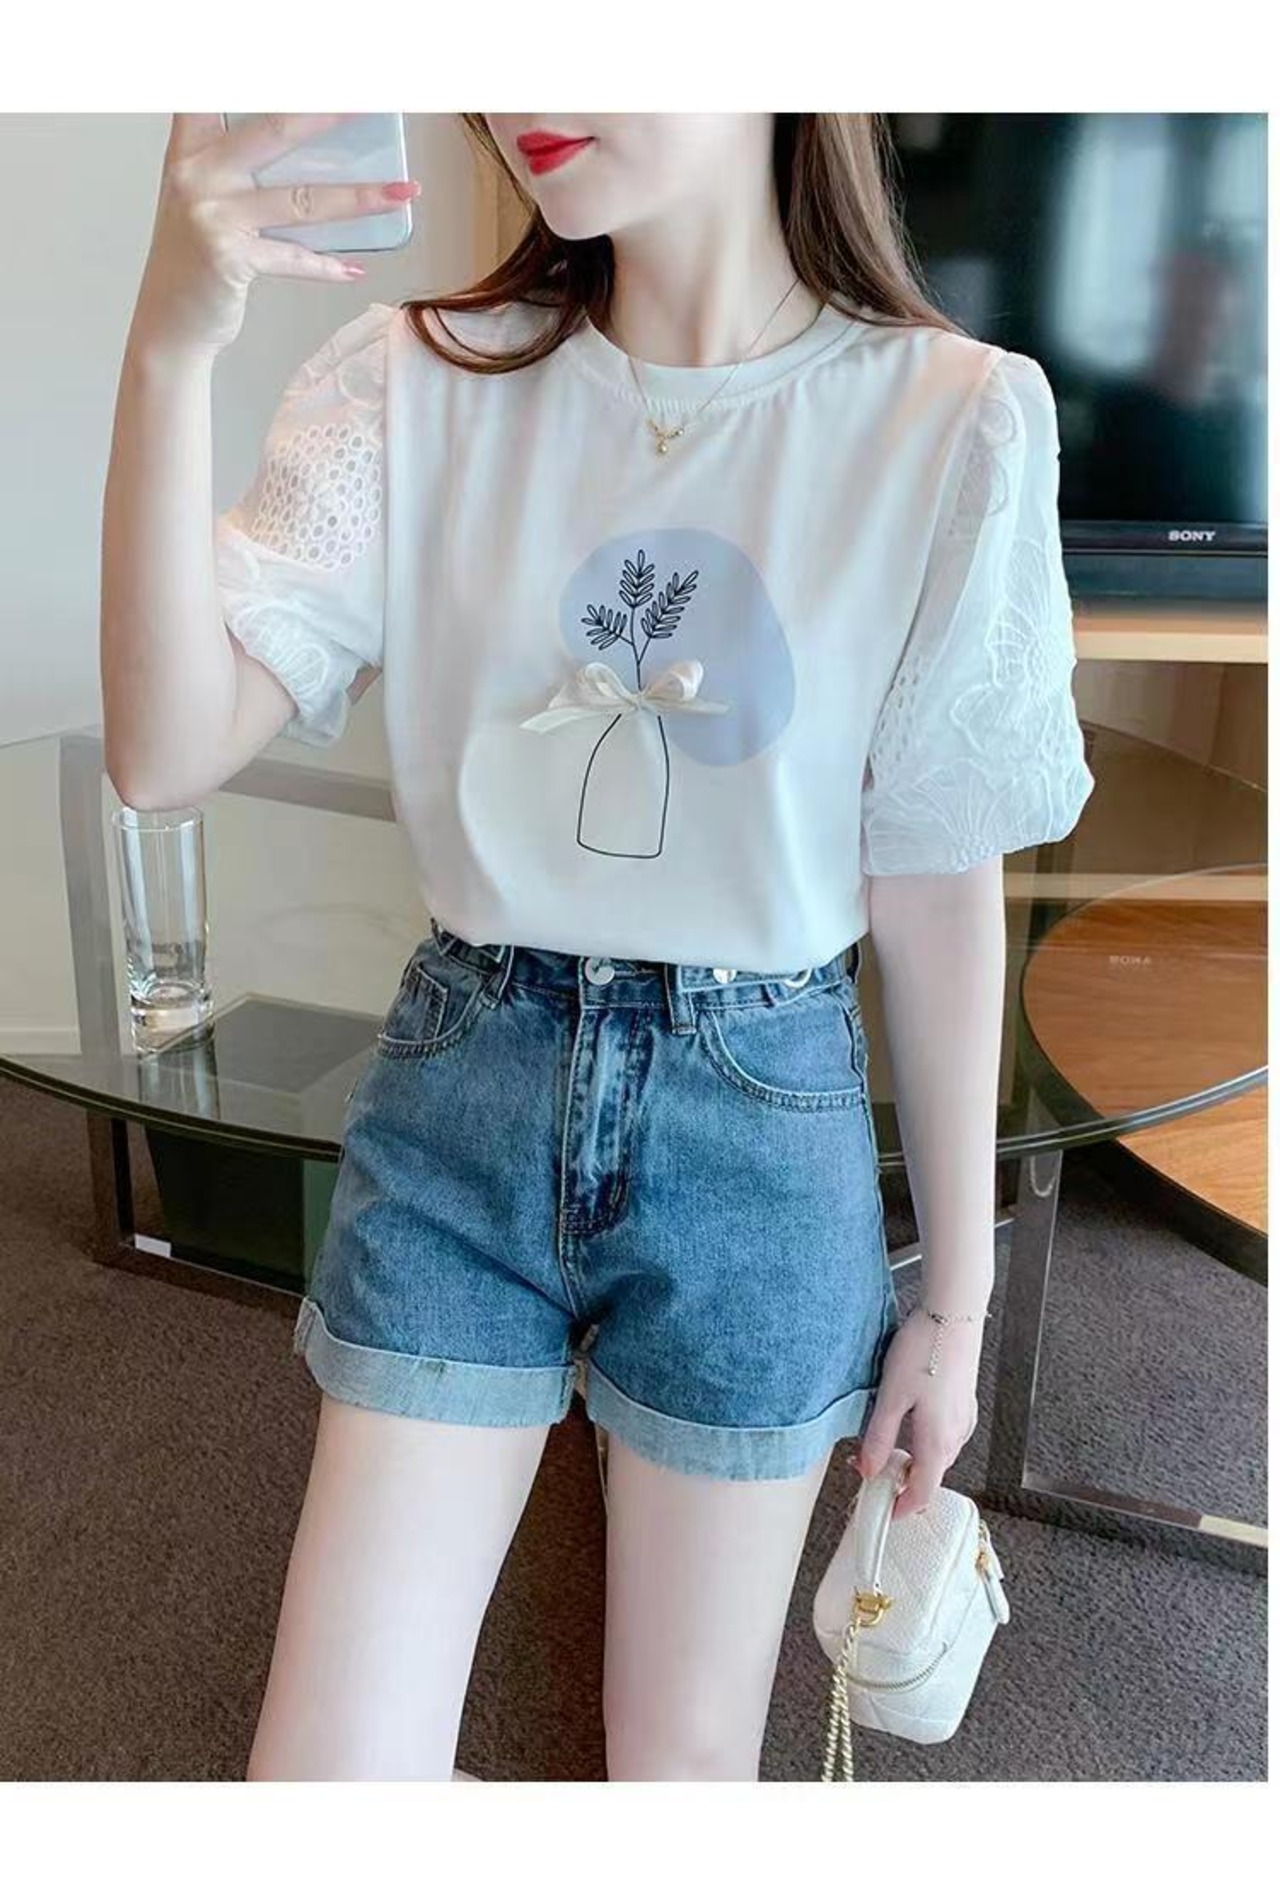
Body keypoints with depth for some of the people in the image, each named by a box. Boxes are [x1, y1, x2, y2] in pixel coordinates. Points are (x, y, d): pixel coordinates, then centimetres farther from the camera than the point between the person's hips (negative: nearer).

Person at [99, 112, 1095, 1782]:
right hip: (459, 1096, 2)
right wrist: (170, 345, -26)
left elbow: (939, 896, -4)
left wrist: (959, 1292, 3)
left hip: (761, 1127, -1)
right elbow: (168, 753, -14)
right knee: (327, 1758, 12)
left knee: (687, 1754, 19)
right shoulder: (420, 381, -4)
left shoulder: (952, 422, -9)